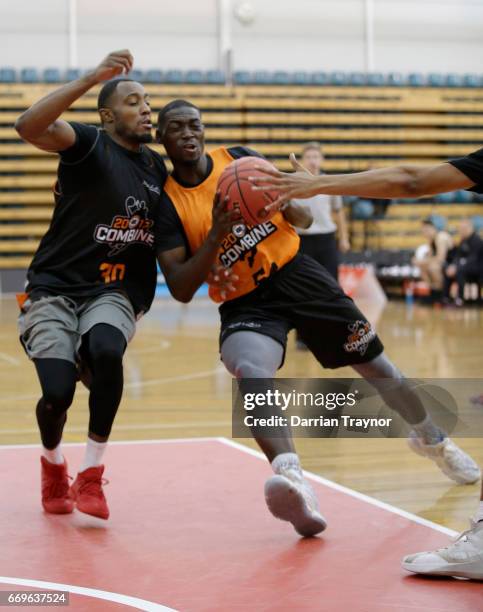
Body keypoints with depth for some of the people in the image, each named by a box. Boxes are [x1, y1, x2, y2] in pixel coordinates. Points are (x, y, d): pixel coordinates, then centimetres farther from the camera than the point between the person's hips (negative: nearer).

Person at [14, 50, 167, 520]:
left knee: (106, 352, -31)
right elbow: (28, 127, -29)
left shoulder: (157, 168, 10)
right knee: (57, 393, -19)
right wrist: (92, 78, -36)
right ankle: (52, 464, 18)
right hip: (53, 289, -3)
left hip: (113, 293, 3)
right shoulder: (88, 144, -9)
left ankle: (90, 476, -14)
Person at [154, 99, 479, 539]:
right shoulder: (168, 202, -5)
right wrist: (216, 234, -24)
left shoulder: (239, 158, 1)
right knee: (250, 373, -35)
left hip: (295, 272, 2)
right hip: (244, 303, -2)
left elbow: (303, 220, 6)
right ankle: (292, 479, -55)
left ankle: (432, 439, 38)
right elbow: (180, 290, -13)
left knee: (374, 364, 10)